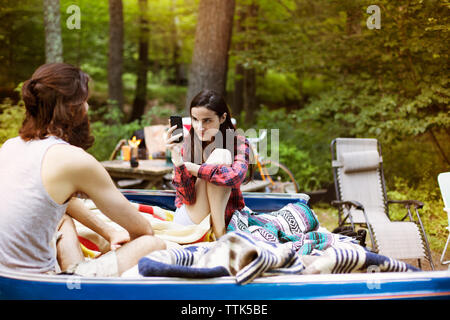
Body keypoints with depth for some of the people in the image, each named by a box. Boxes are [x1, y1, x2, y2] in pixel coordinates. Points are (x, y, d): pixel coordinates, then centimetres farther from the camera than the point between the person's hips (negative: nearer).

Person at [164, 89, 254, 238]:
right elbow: (188, 197, -15)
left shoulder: (238, 142, -7)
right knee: (220, 156, -22)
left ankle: (219, 229, -23)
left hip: (227, 217, 1)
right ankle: (219, 232, -24)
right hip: (190, 219, -1)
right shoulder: (186, 143, -7)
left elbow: (236, 176, -30)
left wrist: (190, 167, -23)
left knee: (222, 155, -22)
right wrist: (177, 160, -31)